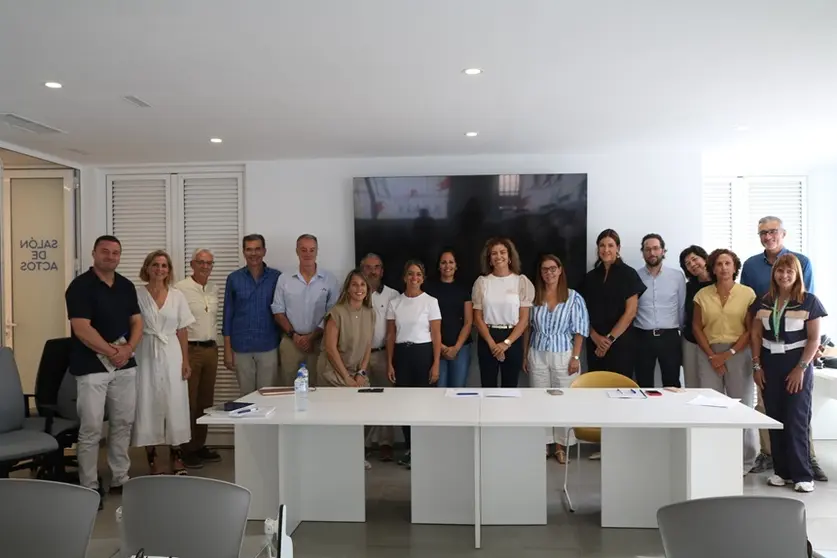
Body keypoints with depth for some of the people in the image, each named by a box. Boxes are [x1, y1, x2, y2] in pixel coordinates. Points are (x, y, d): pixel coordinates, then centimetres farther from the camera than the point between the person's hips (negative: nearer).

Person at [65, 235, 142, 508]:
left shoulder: (127, 286, 9)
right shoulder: (80, 286, -9)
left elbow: (137, 321, 8)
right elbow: (82, 329, -16)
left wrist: (128, 348, -9)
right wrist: (110, 351, -16)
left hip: (125, 365, 6)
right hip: (92, 367, -6)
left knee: (123, 424, 12)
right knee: (91, 429, 0)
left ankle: (120, 478, 24)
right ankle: (89, 487, 11)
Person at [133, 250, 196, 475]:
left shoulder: (177, 296, 4)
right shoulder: (137, 295, -2)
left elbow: (182, 331, 5)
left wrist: (185, 360, 2)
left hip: (171, 355, 2)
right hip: (146, 355, -1)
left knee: (174, 403, 4)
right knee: (148, 403, 3)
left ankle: (175, 455, 17)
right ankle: (152, 457, 15)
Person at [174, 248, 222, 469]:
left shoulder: (214, 289, 11)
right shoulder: (180, 288, -10)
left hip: (211, 350, 7)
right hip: (190, 350, -6)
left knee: (206, 401, 12)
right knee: (189, 401, 0)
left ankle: (200, 445, 23)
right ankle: (187, 450, 11)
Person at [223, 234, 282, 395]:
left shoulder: (276, 277, -1)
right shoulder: (234, 278, 2)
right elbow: (228, 314, 4)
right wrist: (227, 349, 0)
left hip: (269, 347, -1)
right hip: (241, 348, 1)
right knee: (246, 395, 11)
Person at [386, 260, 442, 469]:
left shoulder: (430, 302, -2)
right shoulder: (394, 303, 7)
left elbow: (436, 335, -4)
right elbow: (391, 336, 8)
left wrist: (435, 364, -9)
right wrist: (389, 363, 2)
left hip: (423, 353, -3)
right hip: (401, 354, 3)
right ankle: (409, 448, 19)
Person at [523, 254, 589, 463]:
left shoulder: (573, 297, -3)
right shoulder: (533, 296, 3)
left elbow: (580, 330, -3)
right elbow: (527, 328, 8)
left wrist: (575, 357, -9)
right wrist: (525, 356, 6)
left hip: (563, 355, -2)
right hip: (537, 355, 2)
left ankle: (561, 444, 16)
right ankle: (544, 443, 17)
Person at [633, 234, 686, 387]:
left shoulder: (677, 276, 1)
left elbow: (682, 307, 7)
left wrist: (680, 328, 8)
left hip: (670, 337, 0)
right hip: (642, 337, 0)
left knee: (672, 386, 9)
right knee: (644, 387, 9)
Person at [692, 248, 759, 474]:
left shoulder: (747, 293, -1)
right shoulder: (702, 295, 5)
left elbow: (751, 329, -3)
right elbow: (696, 327, 5)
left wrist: (729, 353, -10)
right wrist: (712, 356, -3)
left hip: (739, 353, -2)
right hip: (710, 355, 2)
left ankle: (745, 460, 14)